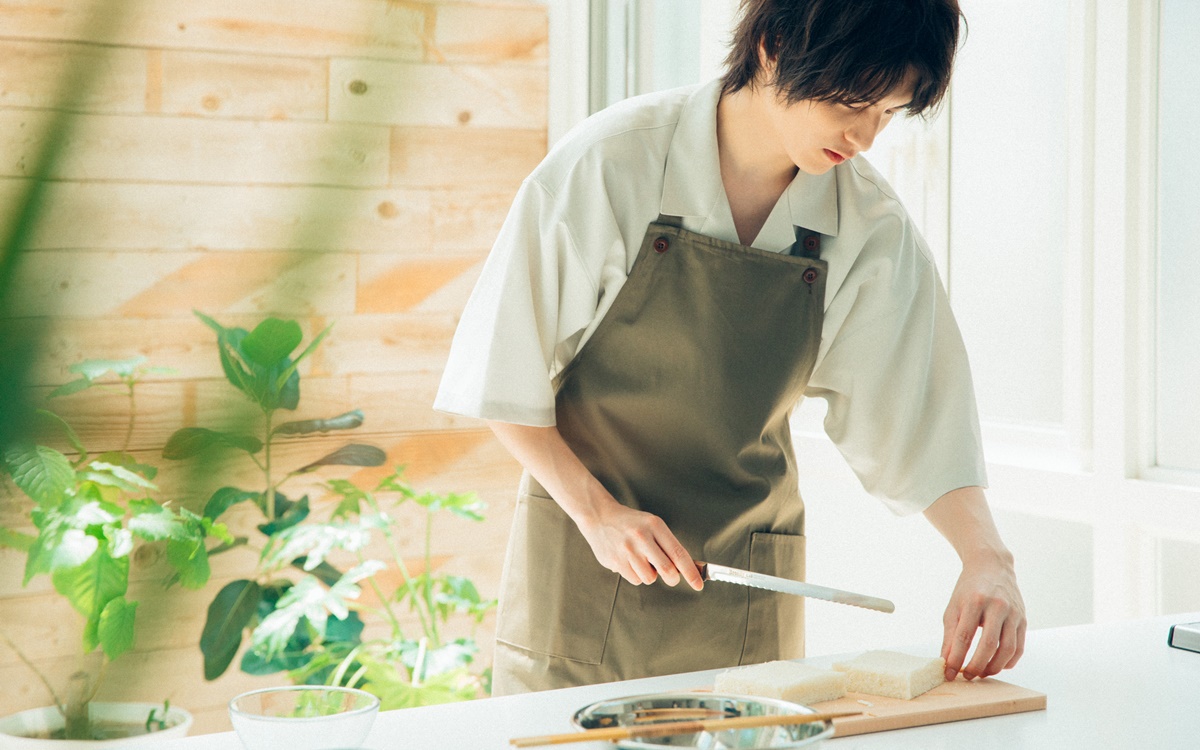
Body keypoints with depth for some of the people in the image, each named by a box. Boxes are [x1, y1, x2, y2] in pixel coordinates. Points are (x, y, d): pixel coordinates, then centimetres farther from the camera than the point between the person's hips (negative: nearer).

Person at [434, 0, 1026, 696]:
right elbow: (502, 367, -9)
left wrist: (986, 556, -17)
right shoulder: (610, 161, -15)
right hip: (581, 559, -2)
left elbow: (923, 411, -3)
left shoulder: (871, 228, -7)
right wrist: (596, 510, -14)